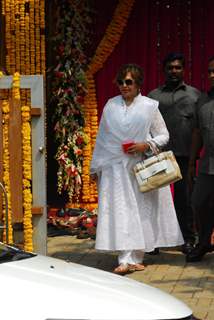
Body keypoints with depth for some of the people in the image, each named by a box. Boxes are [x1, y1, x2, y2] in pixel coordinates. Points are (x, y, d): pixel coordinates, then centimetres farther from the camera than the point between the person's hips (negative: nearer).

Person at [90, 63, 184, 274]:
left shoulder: (149, 106, 3)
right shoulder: (111, 105, 9)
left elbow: (163, 135, 7)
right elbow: (101, 137, 14)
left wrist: (146, 145, -12)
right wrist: (95, 166, 14)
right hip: (115, 168, 1)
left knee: (140, 210, 3)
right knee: (119, 211, -8)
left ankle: (136, 258, 14)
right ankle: (125, 259, -10)